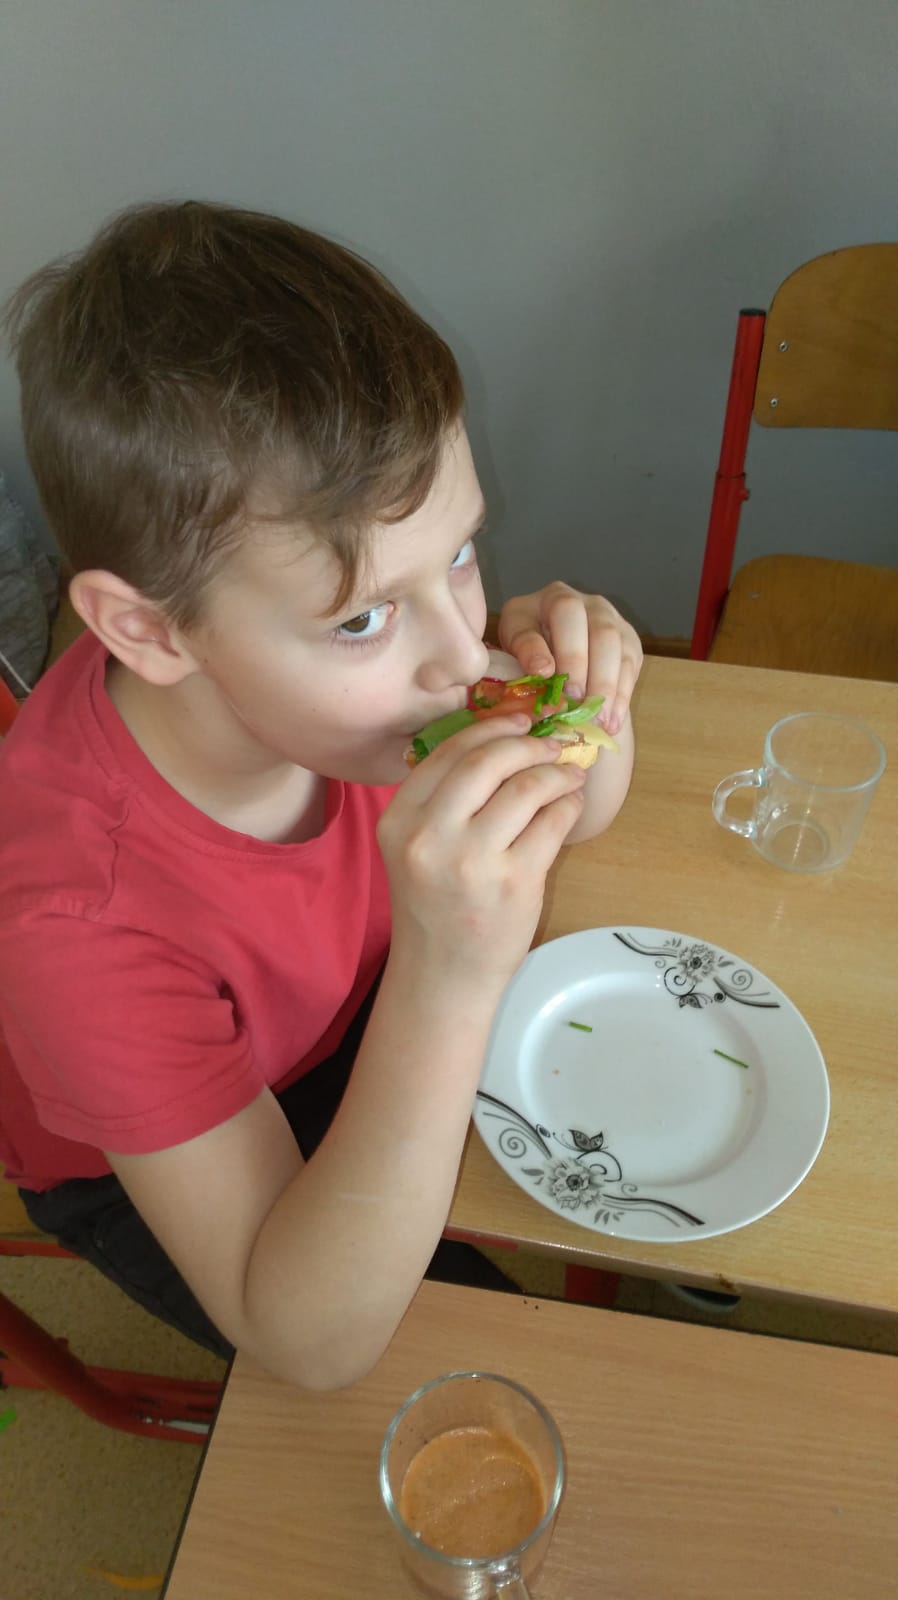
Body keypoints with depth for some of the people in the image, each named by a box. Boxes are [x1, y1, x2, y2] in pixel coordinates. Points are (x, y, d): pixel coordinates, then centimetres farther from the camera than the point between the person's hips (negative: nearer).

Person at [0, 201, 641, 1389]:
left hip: (365, 1022, 5)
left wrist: (583, 707, -32)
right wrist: (449, 982, -51)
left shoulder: (321, 660, -26)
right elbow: (313, 1345, -35)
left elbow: (575, 821, -7)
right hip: (155, 1169, -4)